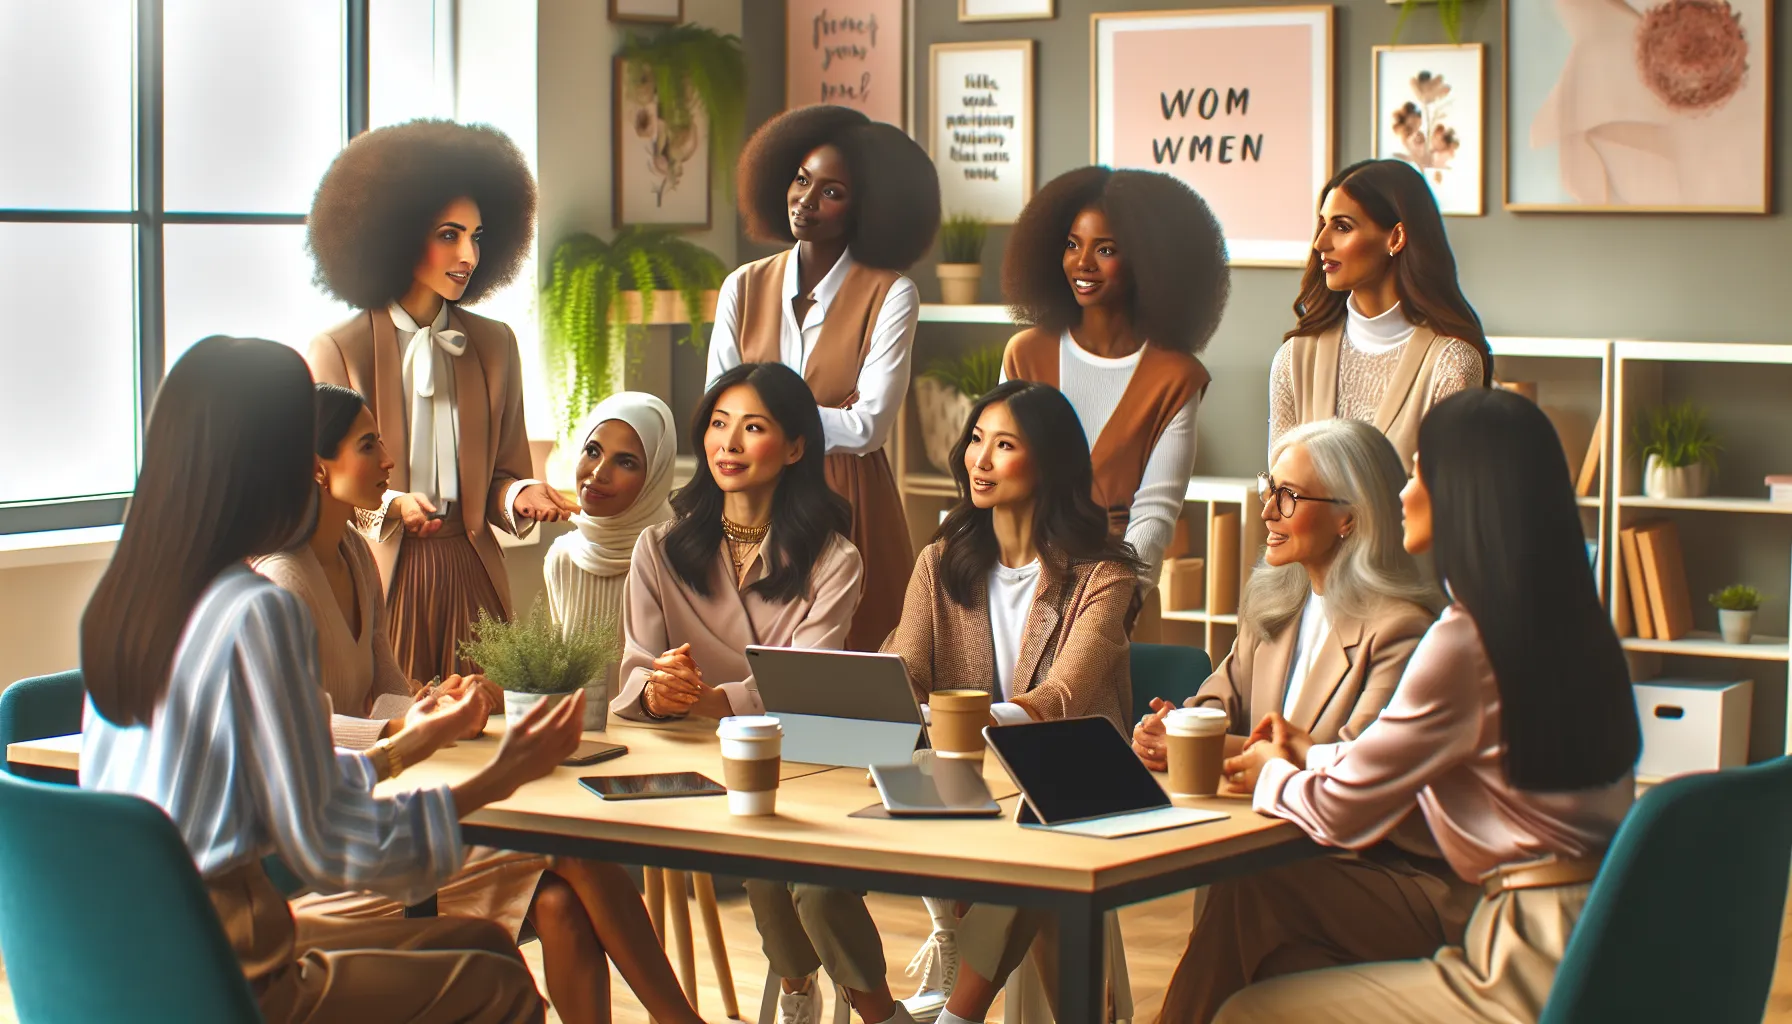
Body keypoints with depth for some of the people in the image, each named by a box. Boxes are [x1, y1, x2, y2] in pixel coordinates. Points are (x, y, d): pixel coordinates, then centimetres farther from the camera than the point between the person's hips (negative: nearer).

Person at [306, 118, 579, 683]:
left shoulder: (493, 345, 12)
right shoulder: (336, 351, 0)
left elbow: (501, 474, 14)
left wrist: (519, 495, -8)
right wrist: (387, 506, -17)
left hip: (470, 577, 3)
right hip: (381, 575, -3)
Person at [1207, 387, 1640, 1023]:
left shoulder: (1467, 642, -16)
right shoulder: (1566, 620, 10)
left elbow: (1344, 814, -6)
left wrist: (1271, 776, 13)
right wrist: (1313, 757, 26)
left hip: (1537, 970, -9)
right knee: (1271, 887, 14)